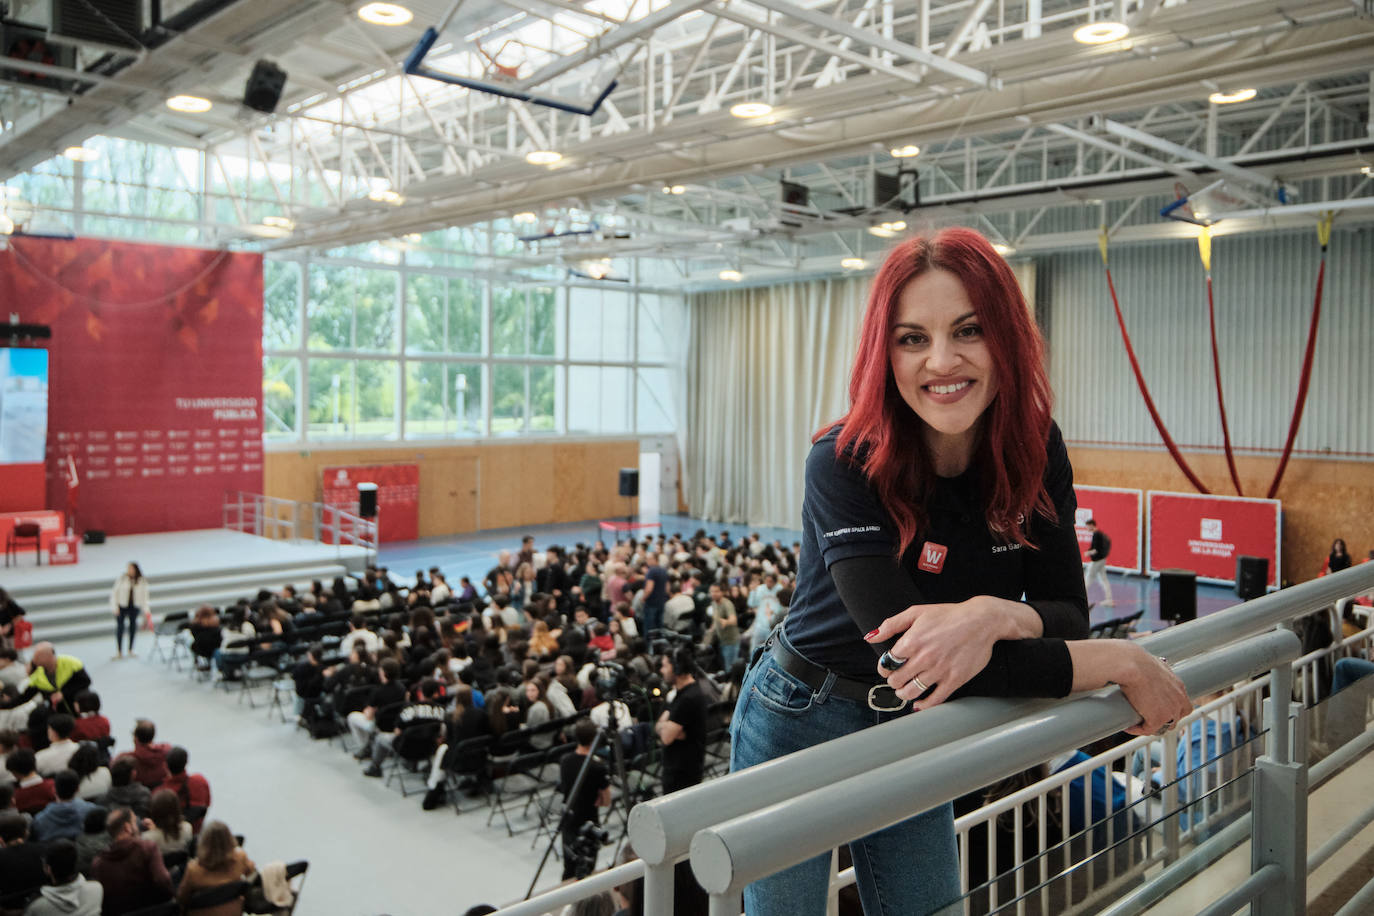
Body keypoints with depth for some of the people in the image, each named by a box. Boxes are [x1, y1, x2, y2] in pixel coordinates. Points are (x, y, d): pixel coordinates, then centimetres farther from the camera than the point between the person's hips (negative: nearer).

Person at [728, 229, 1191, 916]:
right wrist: (1124, 663, -27)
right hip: (800, 724, -4)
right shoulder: (845, 465, -28)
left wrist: (995, 617, -36)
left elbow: (1068, 616, -11)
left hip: (913, 732, 5)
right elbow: (906, 650, -34)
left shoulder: (1035, 452, -12)